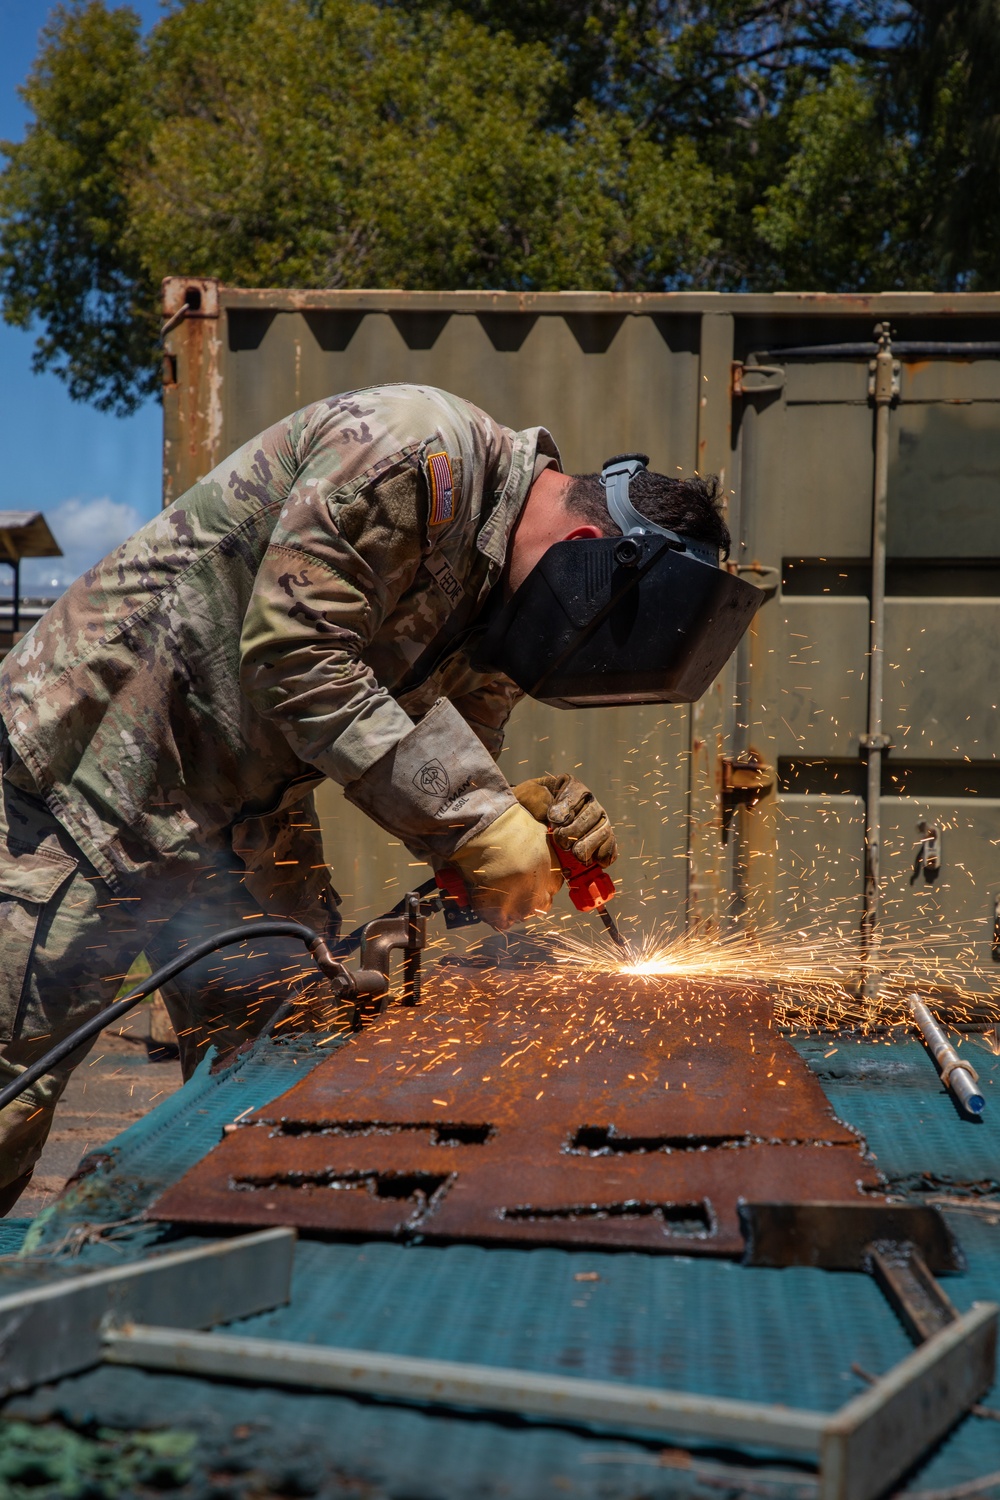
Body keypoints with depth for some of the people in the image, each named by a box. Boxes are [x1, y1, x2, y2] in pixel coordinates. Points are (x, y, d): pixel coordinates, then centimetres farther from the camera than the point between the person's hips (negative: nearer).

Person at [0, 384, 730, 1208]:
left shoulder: (513, 600, 4)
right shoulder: (417, 450, -23)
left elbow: (445, 788, 8)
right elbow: (293, 655, -28)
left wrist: (527, 819, -15)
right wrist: (481, 820, -27)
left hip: (249, 814, 8)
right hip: (96, 774, -8)